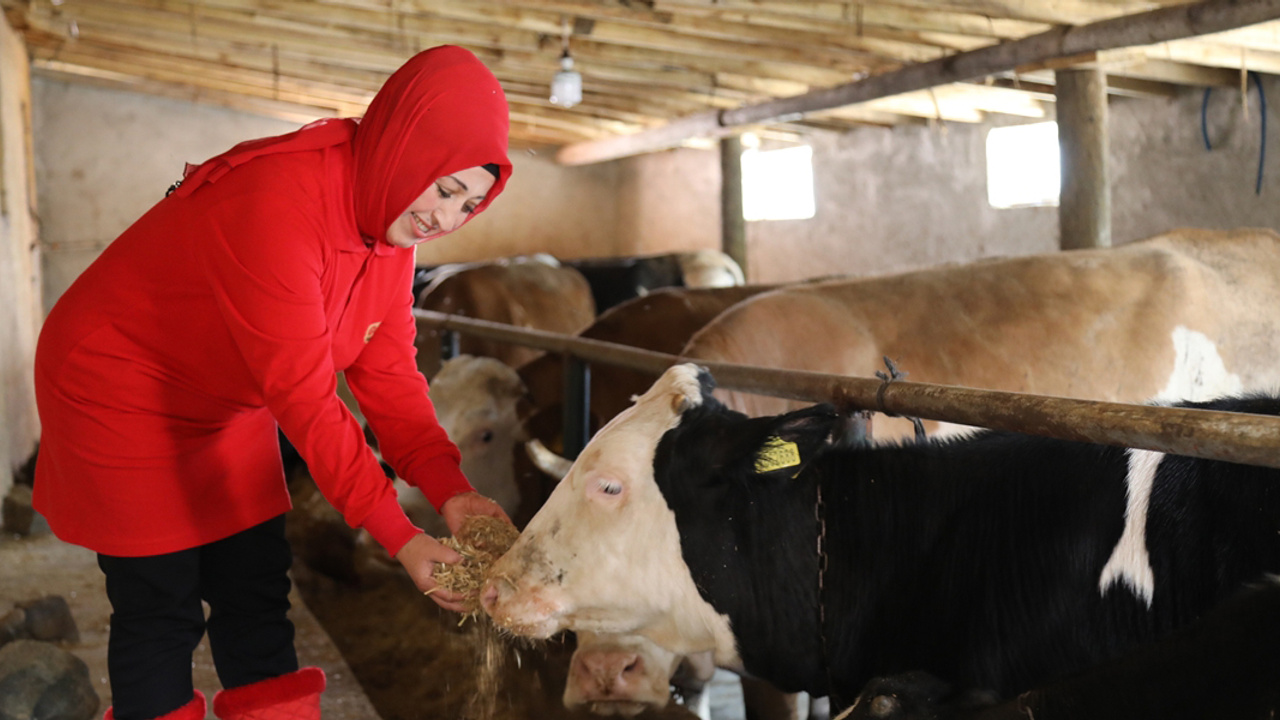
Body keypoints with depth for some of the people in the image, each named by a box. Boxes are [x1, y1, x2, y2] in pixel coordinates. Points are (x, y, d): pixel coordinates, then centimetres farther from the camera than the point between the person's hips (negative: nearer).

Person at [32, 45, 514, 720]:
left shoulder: (392, 221, -8)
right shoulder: (276, 203, -35)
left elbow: (388, 373, -8)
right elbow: (302, 395, -35)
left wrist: (451, 492, -21)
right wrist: (399, 536, -34)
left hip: (226, 408, 8)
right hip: (120, 396, -8)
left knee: (257, 595, 9)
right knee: (161, 612, 0)